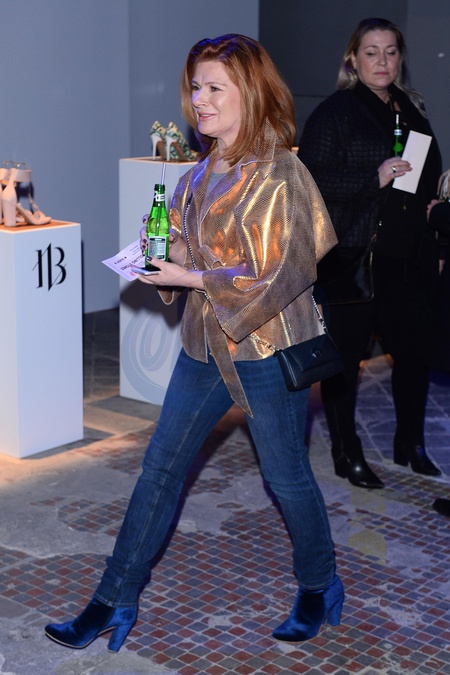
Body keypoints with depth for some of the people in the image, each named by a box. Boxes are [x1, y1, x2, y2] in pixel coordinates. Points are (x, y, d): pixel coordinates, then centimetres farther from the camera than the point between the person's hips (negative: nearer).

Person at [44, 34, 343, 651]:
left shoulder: (278, 174, -17)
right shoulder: (205, 172, 7)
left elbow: (283, 276, -19)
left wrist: (190, 278, -20)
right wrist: (161, 247, -4)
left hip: (268, 350, -7)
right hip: (205, 343, 8)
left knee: (287, 477, 9)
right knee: (160, 467, 10)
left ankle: (320, 590, 34)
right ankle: (115, 601, 21)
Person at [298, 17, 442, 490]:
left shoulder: (411, 110, 14)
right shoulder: (334, 113, -6)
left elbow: (430, 177, 23)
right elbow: (310, 180, -15)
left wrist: (434, 243, 15)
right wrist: (374, 179, -23)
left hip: (410, 259, 6)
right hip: (354, 260, -6)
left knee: (413, 349, 11)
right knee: (345, 356, 4)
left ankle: (410, 444, 29)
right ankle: (347, 454, 18)